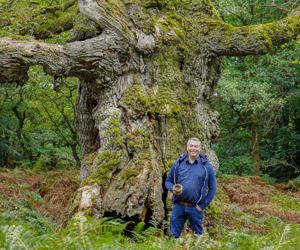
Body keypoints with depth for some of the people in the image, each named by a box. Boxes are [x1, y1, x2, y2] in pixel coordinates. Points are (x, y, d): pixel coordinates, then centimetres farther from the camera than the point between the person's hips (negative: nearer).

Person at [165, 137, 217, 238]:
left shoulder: (206, 166, 1)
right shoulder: (178, 163, 5)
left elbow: (212, 188, 4)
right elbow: (168, 181, 12)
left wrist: (203, 205, -3)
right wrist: (172, 188, -11)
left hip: (195, 208, -1)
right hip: (178, 206, 1)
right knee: (173, 236, 4)